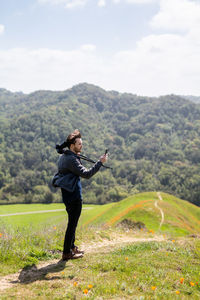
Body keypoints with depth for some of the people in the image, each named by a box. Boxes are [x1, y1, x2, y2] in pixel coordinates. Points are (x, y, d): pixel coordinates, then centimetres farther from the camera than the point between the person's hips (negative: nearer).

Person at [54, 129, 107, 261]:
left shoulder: (64, 156, 8)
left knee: (72, 222, 21)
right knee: (72, 223, -2)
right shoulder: (71, 159, -21)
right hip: (73, 195, -10)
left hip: (69, 194, 10)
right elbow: (86, 174, -26)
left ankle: (72, 247, 33)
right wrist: (100, 162, -22)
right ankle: (67, 253, 4)